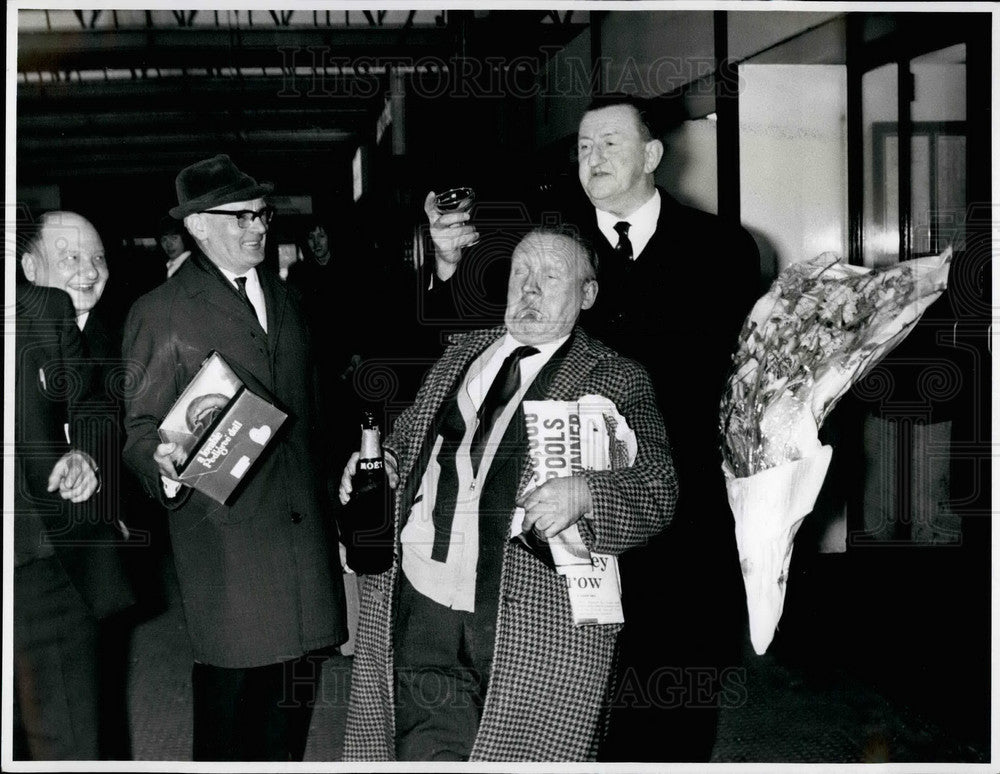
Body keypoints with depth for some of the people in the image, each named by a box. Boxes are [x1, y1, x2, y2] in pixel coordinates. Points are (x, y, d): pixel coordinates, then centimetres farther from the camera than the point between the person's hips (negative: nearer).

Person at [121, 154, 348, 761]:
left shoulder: (285, 299, 15)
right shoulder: (161, 313, -4)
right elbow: (141, 426, -5)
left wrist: (325, 497, 18)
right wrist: (164, 468, -27)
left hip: (304, 523, 6)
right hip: (224, 530, -5)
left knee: (299, 671, 10)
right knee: (231, 682, 1)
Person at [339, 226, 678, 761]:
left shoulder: (616, 381, 2)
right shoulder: (463, 351, 17)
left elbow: (657, 491, -5)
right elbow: (408, 436, 26)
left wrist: (583, 494, -23)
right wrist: (380, 464, 4)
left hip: (534, 624, -4)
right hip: (420, 603, 4)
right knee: (425, 752, 6)